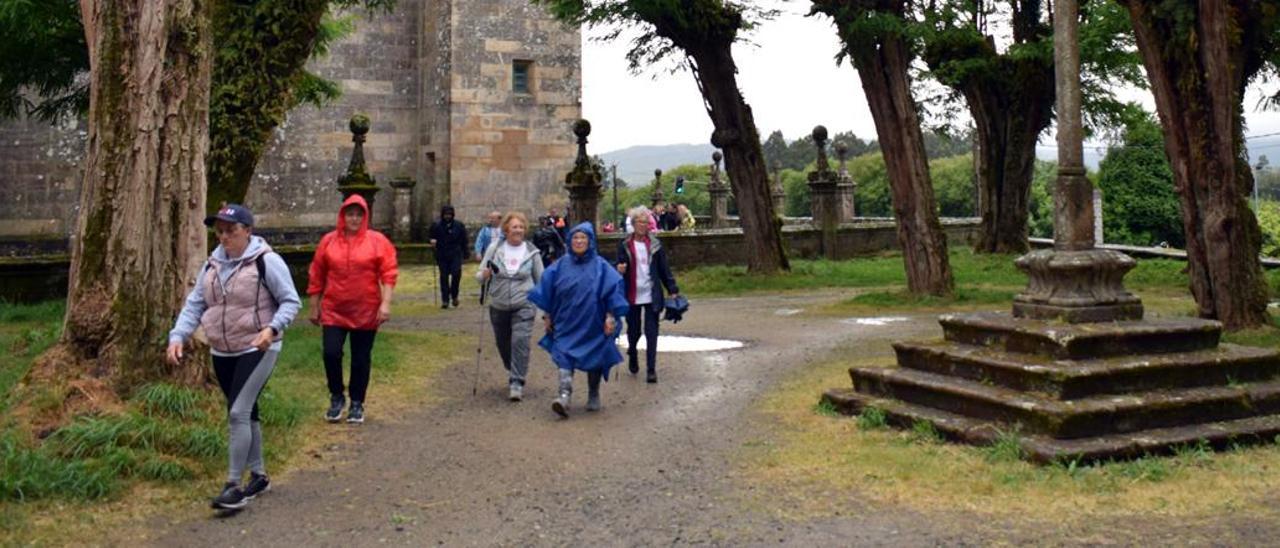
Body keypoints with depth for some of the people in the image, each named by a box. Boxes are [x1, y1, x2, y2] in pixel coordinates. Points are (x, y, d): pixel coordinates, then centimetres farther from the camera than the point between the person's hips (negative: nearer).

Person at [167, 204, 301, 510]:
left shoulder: (266, 262, -13)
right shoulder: (212, 266, 7)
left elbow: (291, 301, -11)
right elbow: (194, 305, 7)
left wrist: (272, 328, -27)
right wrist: (177, 337, -7)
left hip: (257, 350, -7)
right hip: (222, 353, 7)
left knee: (238, 413, -14)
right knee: (246, 413, 15)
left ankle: (233, 485, -7)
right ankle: (258, 476, 28)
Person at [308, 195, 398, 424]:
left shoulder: (377, 241, -3)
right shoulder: (328, 241, 3)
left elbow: (388, 273, -6)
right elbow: (317, 277, 8)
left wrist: (386, 303, -15)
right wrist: (315, 307, 8)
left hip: (366, 312, -1)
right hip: (333, 311, 1)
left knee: (361, 359, 8)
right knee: (331, 354, -6)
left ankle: (357, 403, 23)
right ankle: (336, 397, 17)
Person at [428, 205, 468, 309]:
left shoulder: (459, 226, 4)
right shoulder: (436, 226, 3)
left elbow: (464, 241, 8)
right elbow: (432, 239, 11)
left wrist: (465, 254, 2)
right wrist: (432, 242, -13)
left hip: (455, 254, -1)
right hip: (442, 256, 1)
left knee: (456, 273, -15)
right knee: (444, 277, 1)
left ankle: (454, 295, 7)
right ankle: (445, 300, 8)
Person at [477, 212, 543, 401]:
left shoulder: (532, 252, -1)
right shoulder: (494, 249, -1)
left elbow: (540, 281, 6)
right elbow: (479, 275, 3)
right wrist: (484, 275, -20)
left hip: (523, 306, -2)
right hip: (498, 307, 2)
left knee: (520, 341, -17)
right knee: (503, 344, 13)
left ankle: (517, 382, -10)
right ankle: (514, 372, 39)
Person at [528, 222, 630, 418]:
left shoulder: (600, 266, -2)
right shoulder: (561, 265, 3)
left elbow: (613, 289, -5)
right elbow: (547, 288, 8)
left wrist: (611, 316, -11)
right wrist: (548, 316, 7)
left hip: (593, 325, -1)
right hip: (567, 324, 1)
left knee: (594, 360, 10)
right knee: (564, 357, -13)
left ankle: (594, 396, 27)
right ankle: (564, 396, -22)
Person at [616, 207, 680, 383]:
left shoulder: (655, 244, 3)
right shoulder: (624, 245, 0)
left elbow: (664, 269, 5)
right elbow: (620, 268, 4)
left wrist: (673, 289, 0)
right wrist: (620, 270, -20)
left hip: (651, 295, 0)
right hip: (632, 296, 0)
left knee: (651, 333, -3)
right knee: (633, 330, 11)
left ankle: (651, 369, 2)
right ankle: (632, 356, 41)